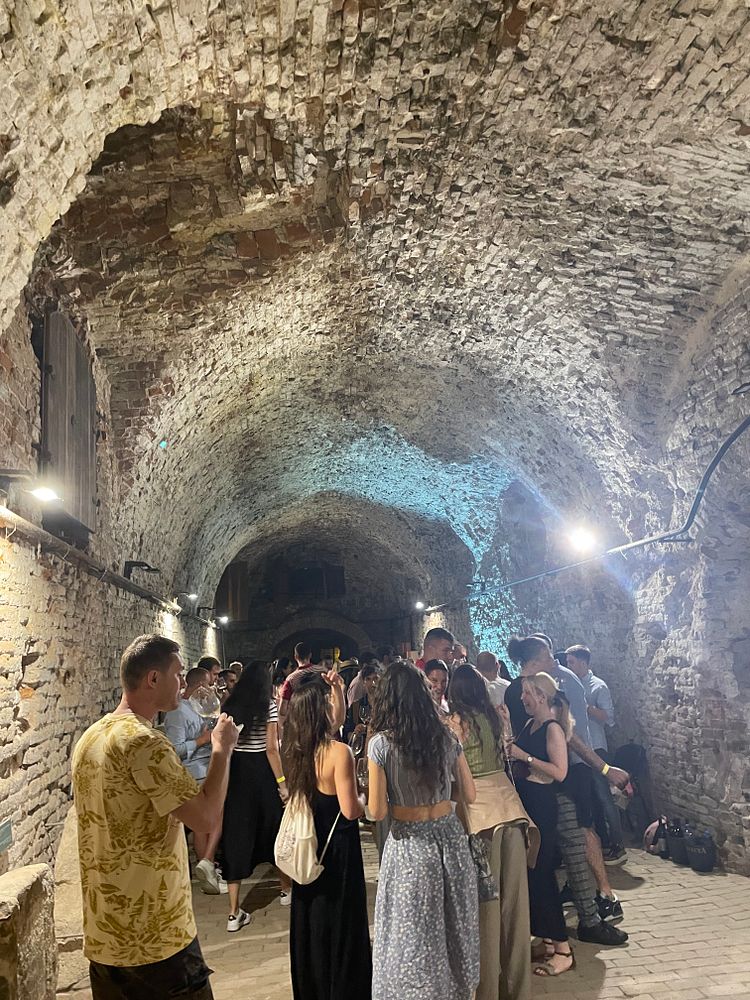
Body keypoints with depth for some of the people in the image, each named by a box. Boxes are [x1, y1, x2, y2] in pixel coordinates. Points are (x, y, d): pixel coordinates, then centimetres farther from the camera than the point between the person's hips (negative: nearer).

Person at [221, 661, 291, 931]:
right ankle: (286, 888, 37)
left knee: (236, 836, 5)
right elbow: (271, 748, -13)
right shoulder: (269, 705, -8)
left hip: (234, 771, 3)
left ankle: (234, 913, 5)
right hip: (261, 771, -3)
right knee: (274, 826, 17)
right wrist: (282, 782, -10)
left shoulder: (230, 705, 2)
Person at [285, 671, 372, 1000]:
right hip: (338, 849, -7)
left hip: (307, 843, 7)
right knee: (341, 924, 8)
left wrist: (336, 690, 6)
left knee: (309, 921, 20)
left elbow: (334, 722, 15)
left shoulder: (296, 748, -2)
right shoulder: (339, 752, -24)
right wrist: (363, 796, -4)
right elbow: (351, 810, -23)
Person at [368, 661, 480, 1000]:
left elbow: (376, 812, -13)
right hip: (450, 838, 4)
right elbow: (469, 795, 4)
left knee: (413, 934, 13)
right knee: (455, 926, 21)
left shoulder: (380, 743, -14)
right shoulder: (447, 737, -4)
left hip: (409, 844, -4)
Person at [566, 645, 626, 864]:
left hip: (595, 749, -7)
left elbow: (609, 718, -13)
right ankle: (603, 842, 22)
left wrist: (585, 706, -21)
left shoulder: (598, 686, -6)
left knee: (603, 797, -5)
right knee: (590, 798, 12)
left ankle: (618, 847, 1)